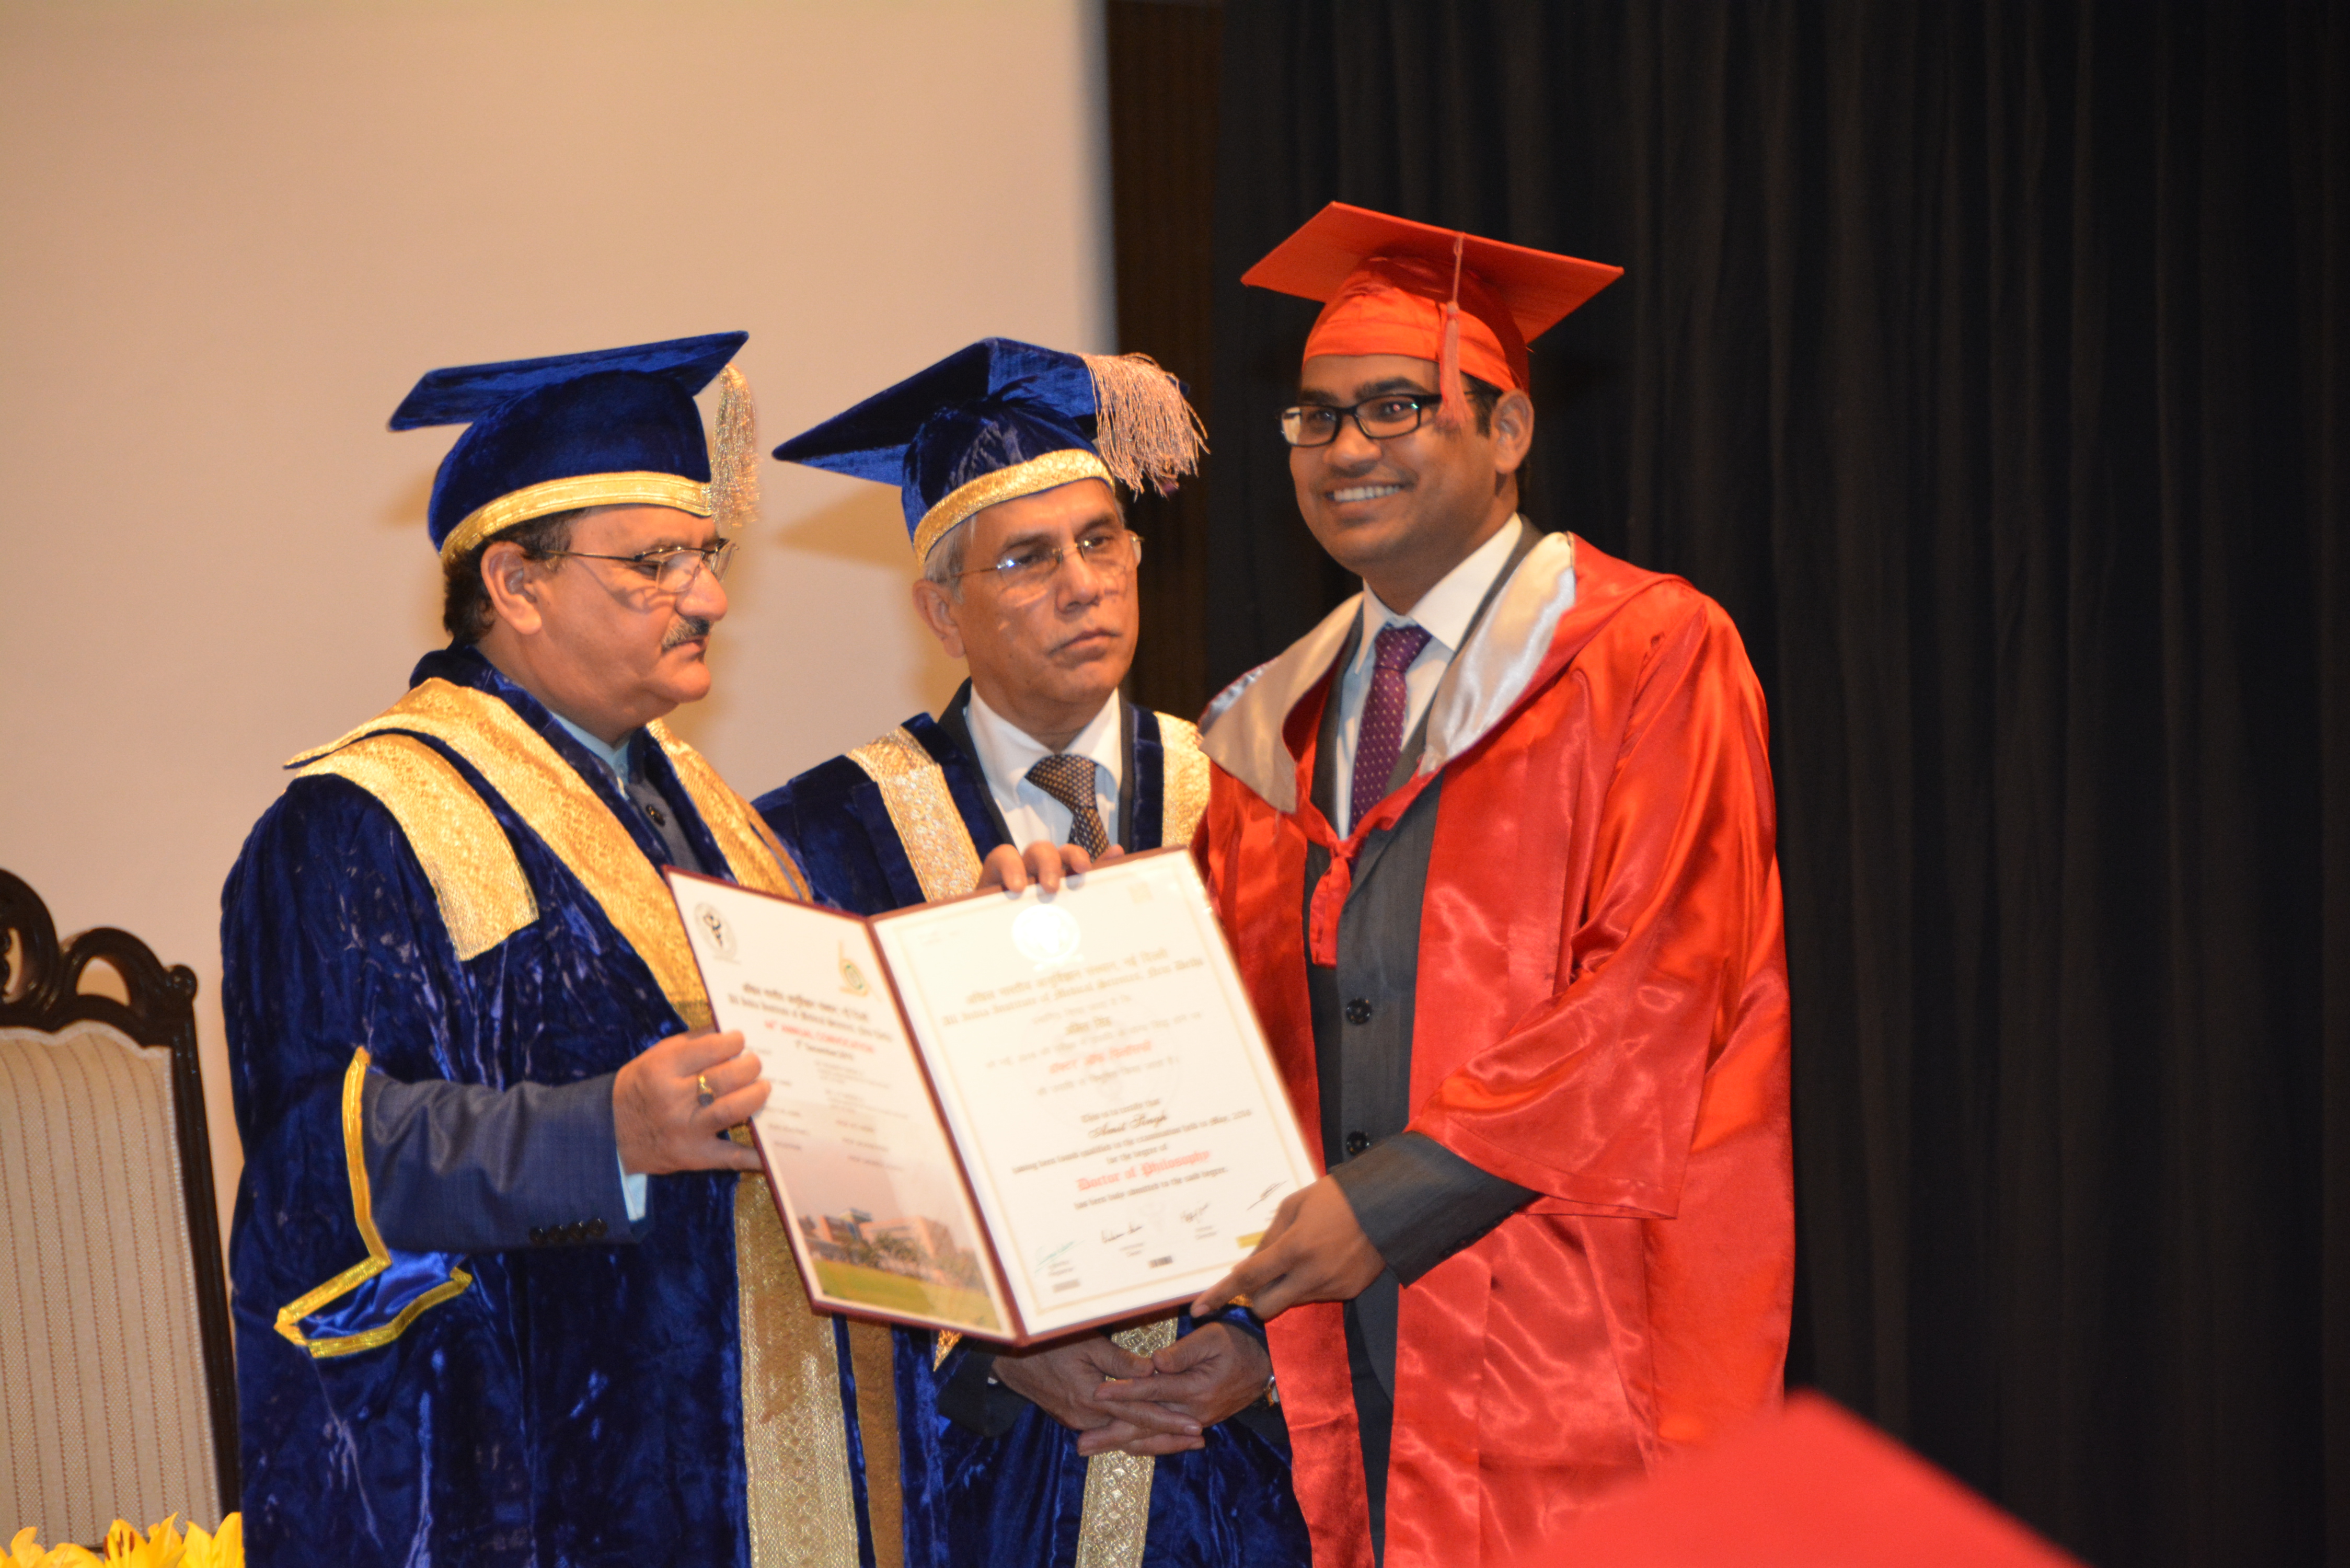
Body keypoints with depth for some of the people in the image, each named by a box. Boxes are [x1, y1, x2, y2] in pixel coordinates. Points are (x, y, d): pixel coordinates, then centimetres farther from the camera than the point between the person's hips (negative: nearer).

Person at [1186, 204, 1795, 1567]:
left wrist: (1392, 1197, -17)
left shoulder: (1650, 656, -4)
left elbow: (1658, 995, -13)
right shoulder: (1280, 723, 13)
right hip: (1339, 1347, 5)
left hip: (1575, 1352, -4)